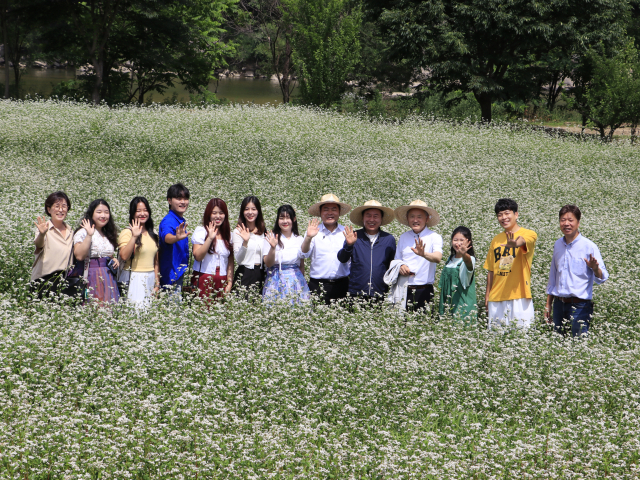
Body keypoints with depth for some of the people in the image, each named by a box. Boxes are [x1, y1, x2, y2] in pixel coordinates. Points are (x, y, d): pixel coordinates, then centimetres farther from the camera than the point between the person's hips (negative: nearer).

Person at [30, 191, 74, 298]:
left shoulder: (69, 230, 11)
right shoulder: (45, 228, -7)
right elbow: (39, 245, -28)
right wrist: (42, 234, -47)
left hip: (64, 280, 5)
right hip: (44, 280, -5)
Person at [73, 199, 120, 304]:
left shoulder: (109, 235, 17)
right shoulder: (83, 233, -4)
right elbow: (79, 256, -19)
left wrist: (114, 260, 8)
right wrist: (89, 235, -21)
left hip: (109, 279, 6)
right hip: (92, 278, -6)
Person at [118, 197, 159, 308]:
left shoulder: (152, 235, 15)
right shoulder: (127, 232, -4)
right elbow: (124, 257, -19)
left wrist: (157, 282, 11)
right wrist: (134, 236, -21)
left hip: (151, 280, 6)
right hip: (134, 280, -6)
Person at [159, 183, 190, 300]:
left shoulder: (181, 221, 11)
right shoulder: (168, 221, -16)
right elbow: (166, 237, -41)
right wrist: (176, 238, -59)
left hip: (180, 272, 9)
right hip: (171, 273, -9)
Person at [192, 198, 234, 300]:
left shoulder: (228, 235, 13)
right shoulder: (201, 231, 1)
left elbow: (230, 262, 13)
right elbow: (198, 256, -12)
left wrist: (229, 283, 6)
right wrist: (210, 238, -17)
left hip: (222, 281, 3)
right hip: (203, 280, -3)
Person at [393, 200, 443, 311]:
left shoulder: (434, 237, -1)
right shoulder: (403, 237, 12)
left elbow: (437, 258, -19)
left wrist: (423, 254, -40)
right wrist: (400, 267, -5)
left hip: (424, 291, -3)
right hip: (404, 290, 3)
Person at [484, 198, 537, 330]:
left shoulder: (528, 234, -3)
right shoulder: (496, 239, 14)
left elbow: (523, 241, -28)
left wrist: (515, 243, -50)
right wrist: (487, 295, 15)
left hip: (519, 296, -5)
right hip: (496, 298, 5)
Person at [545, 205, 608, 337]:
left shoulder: (589, 246, -7)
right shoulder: (558, 245, 10)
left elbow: (601, 278, -10)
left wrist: (595, 268, -33)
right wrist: (548, 305, 20)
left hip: (579, 305, -5)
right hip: (559, 304, 5)